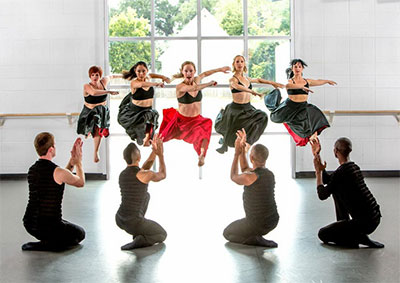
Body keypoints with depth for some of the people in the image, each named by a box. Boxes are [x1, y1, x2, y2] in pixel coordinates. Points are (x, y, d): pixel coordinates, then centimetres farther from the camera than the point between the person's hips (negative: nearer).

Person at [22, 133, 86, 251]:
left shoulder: (32, 169, 4)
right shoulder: (57, 171, -20)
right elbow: (81, 183, 2)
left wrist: (72, 160, 19)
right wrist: (78, 161, 16)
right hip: (48, 227, -9)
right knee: (80, 233, 19)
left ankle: (45, 241, 12)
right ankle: (45, 245, -1)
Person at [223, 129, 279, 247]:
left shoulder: (251, 177, -26)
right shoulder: (270, 174, -2)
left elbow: (233, 177, -1)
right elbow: (245, 170, 15)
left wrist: (237, 153, 6)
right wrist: (242, 150, 9)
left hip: (257, 224, -7)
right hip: (273, 221, 7)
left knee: (227, 233, 21)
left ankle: (257, 240, -4)